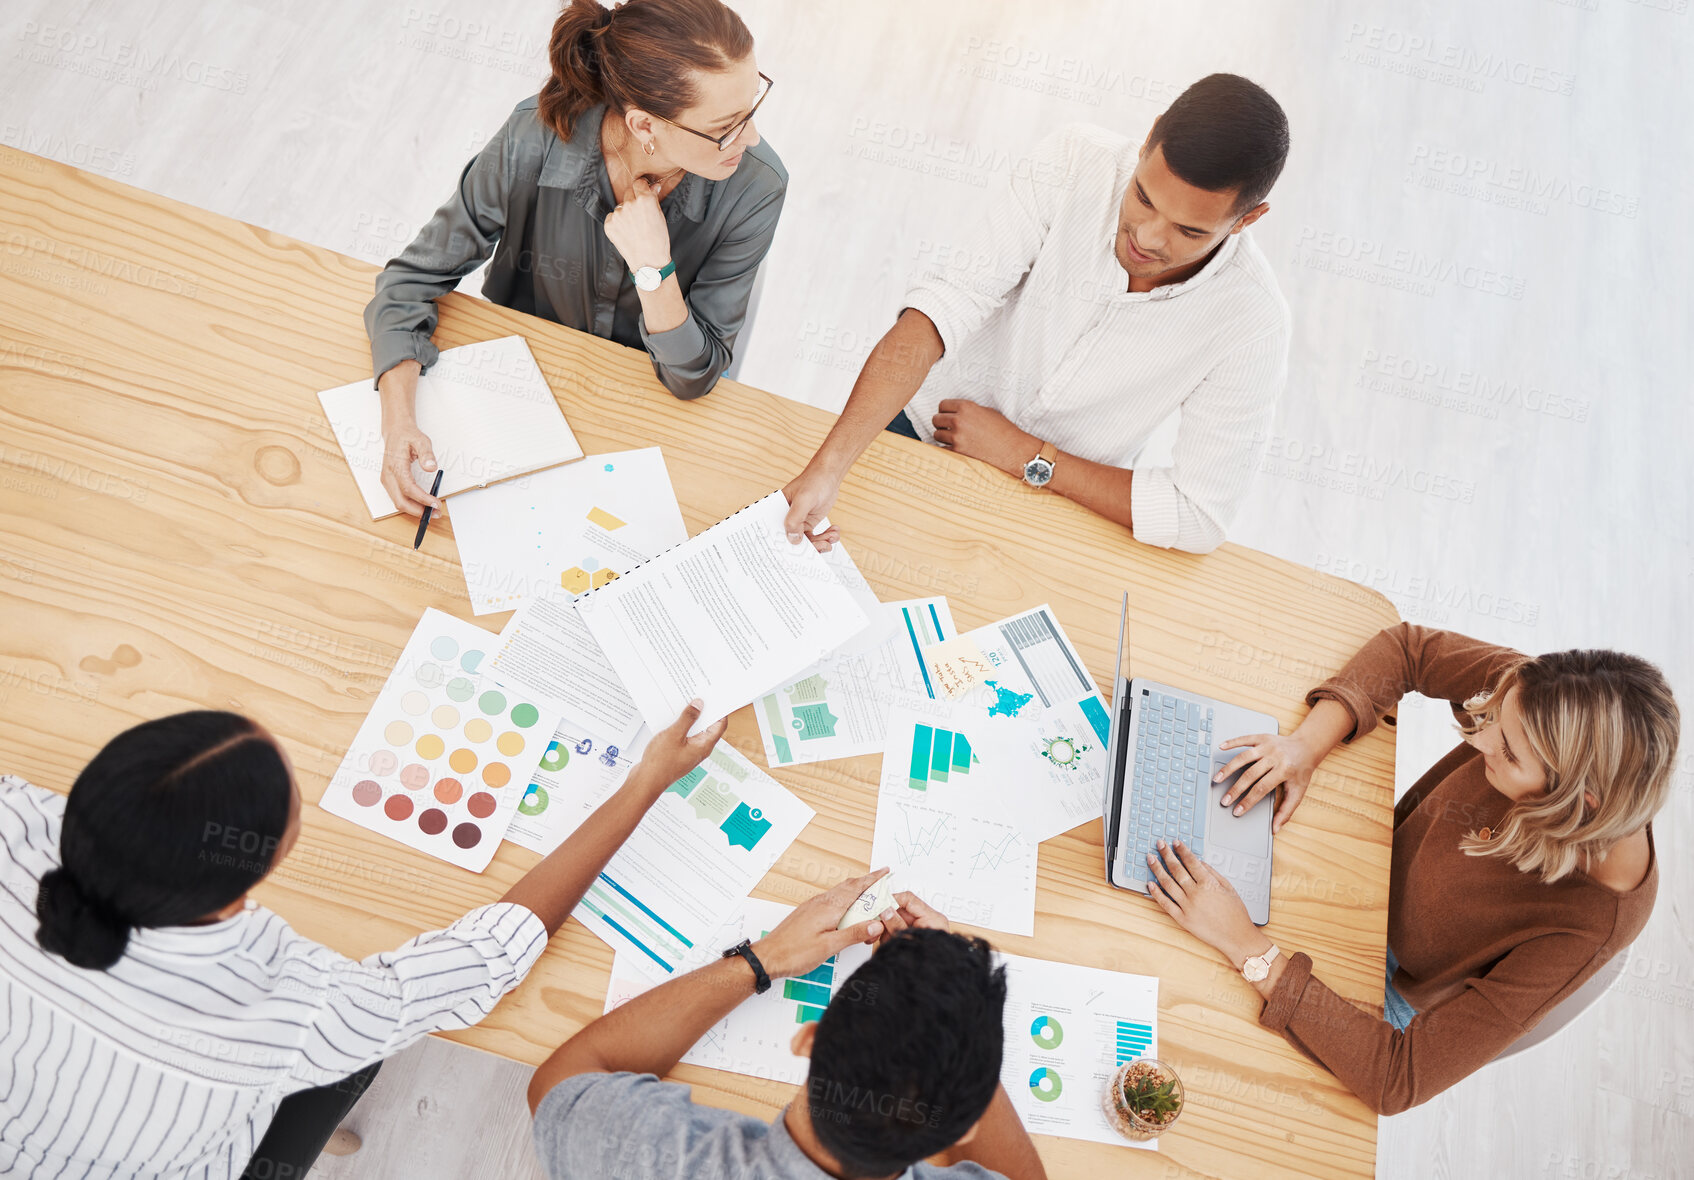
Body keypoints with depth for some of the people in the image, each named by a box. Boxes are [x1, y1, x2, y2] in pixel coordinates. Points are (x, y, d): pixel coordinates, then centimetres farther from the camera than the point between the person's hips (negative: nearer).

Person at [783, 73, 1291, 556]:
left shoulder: (1252, 322, -25)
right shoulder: (1075, 162, -23)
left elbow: (1202, 517, -22)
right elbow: (943, 303, -31)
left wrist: (1022, 455, -21)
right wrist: (826, 467, -41)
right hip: (921, 425, 0)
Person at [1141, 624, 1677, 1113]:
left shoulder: (1588, 928, -40)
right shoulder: (1546, 702, -29)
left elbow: (1398, 1081, -37)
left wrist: (1249, 947, -41)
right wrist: (1308, 743, -26)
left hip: (1392, 993, -4)